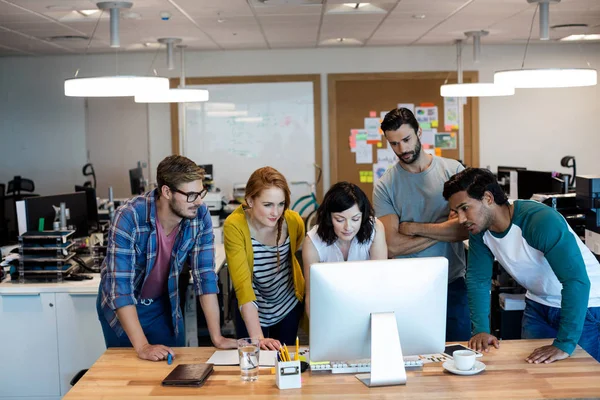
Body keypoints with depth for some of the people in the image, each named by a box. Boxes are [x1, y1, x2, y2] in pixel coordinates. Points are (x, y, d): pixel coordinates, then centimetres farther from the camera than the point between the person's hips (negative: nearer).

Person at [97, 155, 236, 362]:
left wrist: (217, 337, -19)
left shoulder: (200, 215, -19)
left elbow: (205, 275, -15)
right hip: (121, 305, -3)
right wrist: (142, 346, -36)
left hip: (164, 304, 3)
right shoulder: (129, 217, -31)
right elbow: (120, 285, -32)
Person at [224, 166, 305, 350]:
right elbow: (242, 284, -34)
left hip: (289, 305, 3)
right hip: (252, 310, -3)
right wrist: (258, 338, -40)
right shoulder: (234, 226, -29)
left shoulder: (294, 221, -18)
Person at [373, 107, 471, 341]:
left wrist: (414, 228, -10)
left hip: (453, 285, 0)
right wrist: (444, 230, -10)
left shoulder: (453, 170, -2)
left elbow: (465, 228, -13)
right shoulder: (385, 186, -3)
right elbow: (392, 247, -12)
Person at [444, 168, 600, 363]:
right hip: (539, 305, 6)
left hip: (583, 306, -6)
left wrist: (564, 344, -42)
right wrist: (480, 330, -19)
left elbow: (576, 280, -38)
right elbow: (478, 280, -6)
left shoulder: (541, 220, -32)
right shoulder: (479, 230, -11)